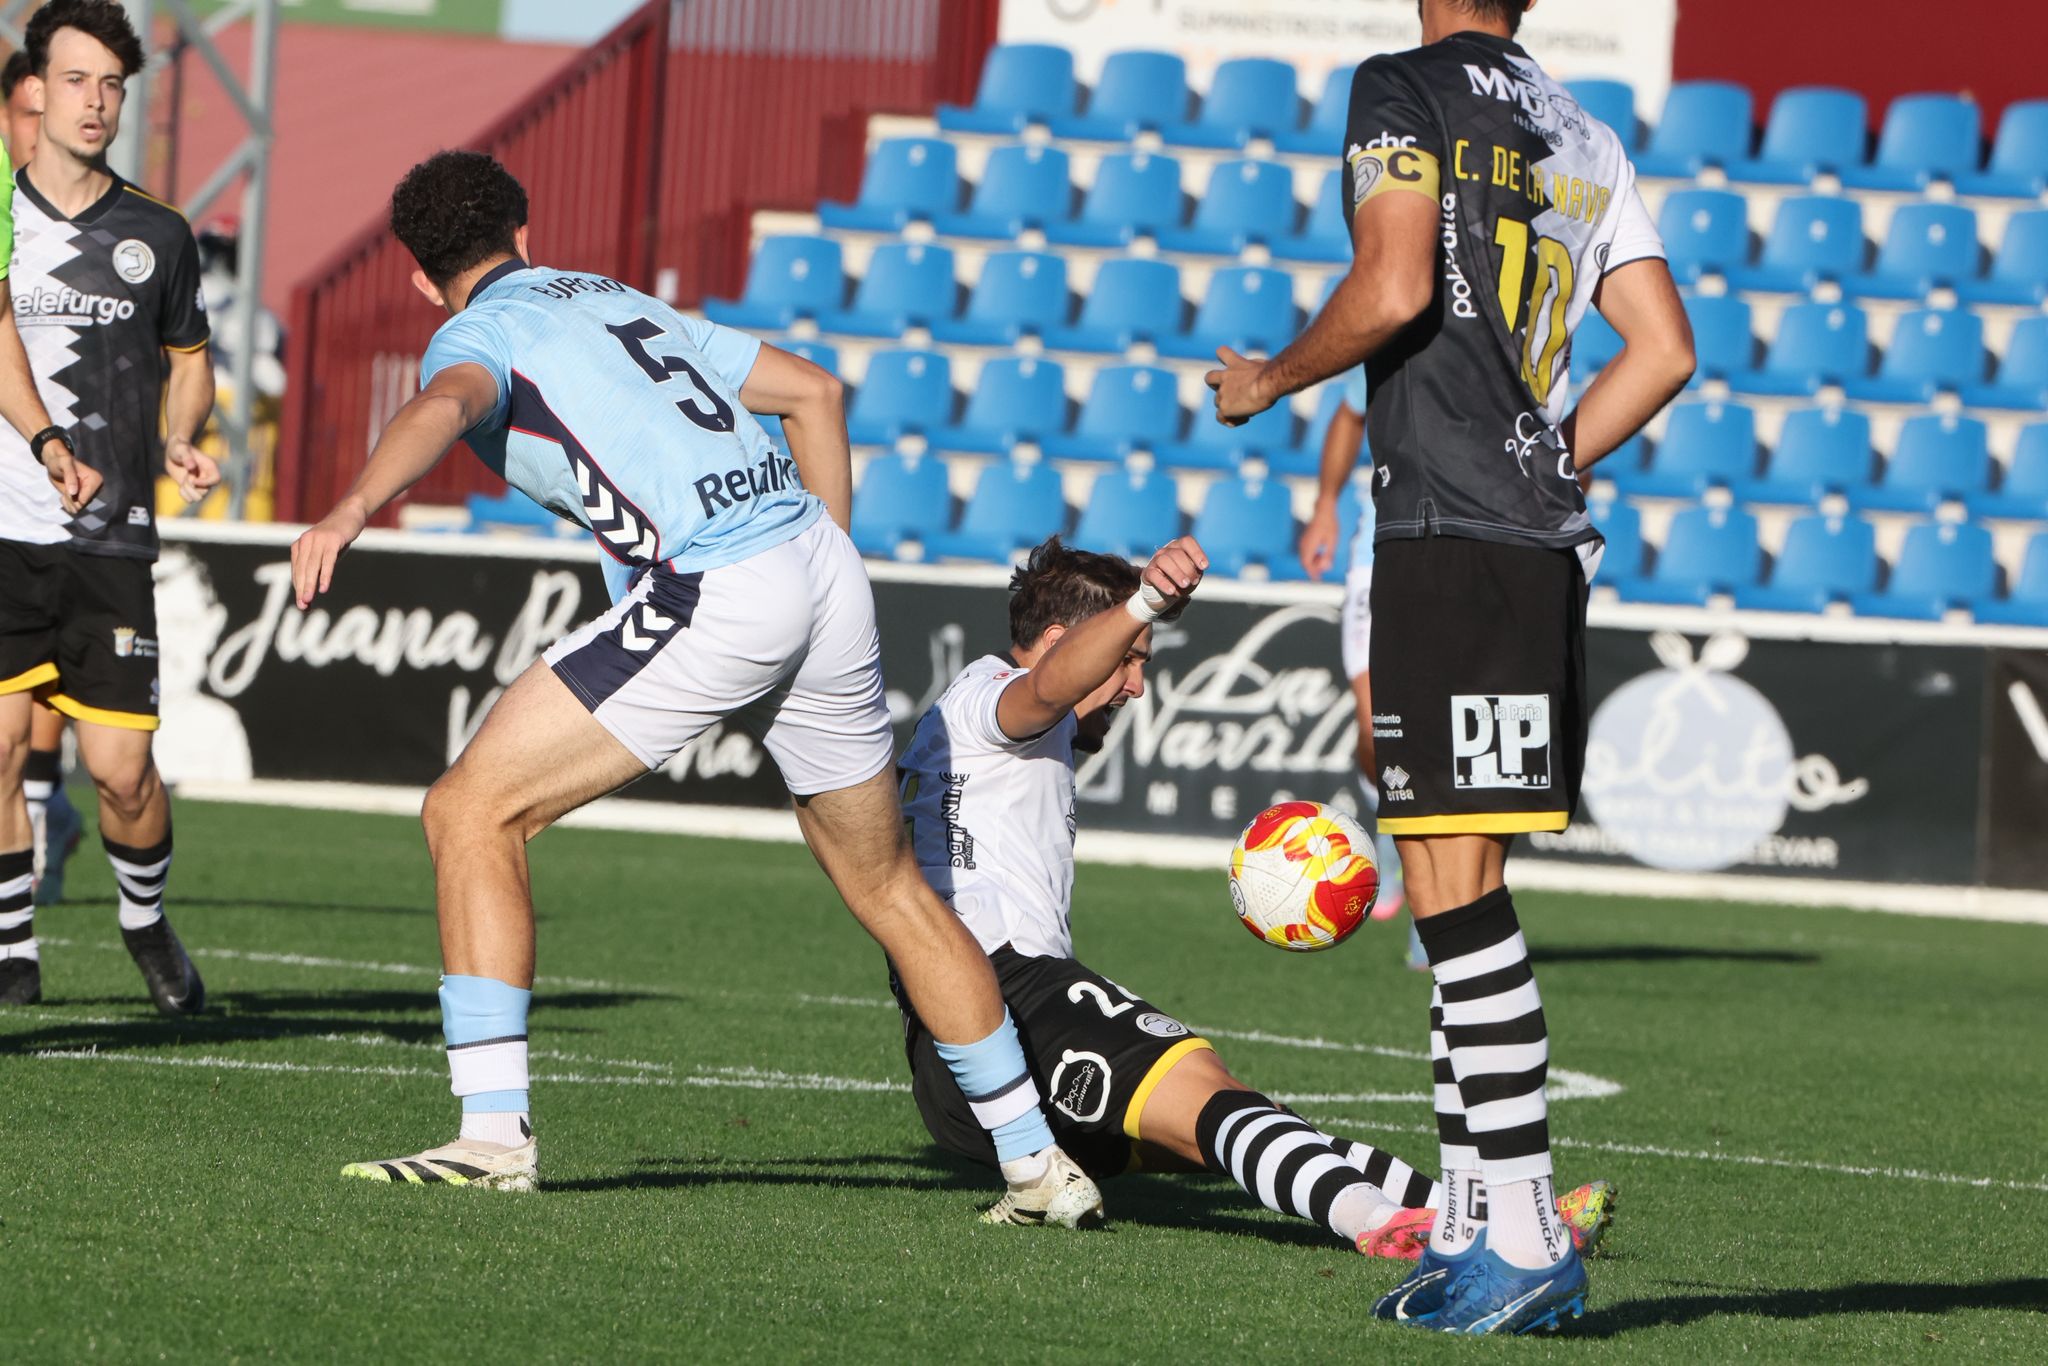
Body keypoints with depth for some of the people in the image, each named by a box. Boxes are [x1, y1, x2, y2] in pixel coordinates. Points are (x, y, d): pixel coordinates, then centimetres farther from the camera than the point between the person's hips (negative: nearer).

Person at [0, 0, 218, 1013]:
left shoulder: (157, 237, 8)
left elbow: (188, 361, 22)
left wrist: (181, 443, 4)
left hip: (112, 543, 1)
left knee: (122, 770, -3)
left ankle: (146, 923, 25)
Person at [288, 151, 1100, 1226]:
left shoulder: (478, 335, 5)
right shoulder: (617, 300, 27)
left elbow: (445, 406, -21)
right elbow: (813, 389, 27)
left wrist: (353, 508, -38)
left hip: (709, 594, -7)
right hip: (817, 562, 7)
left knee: (472, 811, -1)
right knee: (886, 885, 21)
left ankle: (494, 1129, -9)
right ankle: (1036, 1160, 24)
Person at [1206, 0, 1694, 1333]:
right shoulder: (1588, 136, 19)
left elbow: (1395, 289, -15)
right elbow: (1664, 351, 15)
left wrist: (1268, 382, 1)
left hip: (1447, 537, -8)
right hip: (1547, 545, 8)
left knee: (1455, 887, -9)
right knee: (1455, 892, 13)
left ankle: (1527, 1235, -14)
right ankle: (1471, 1225, 14)